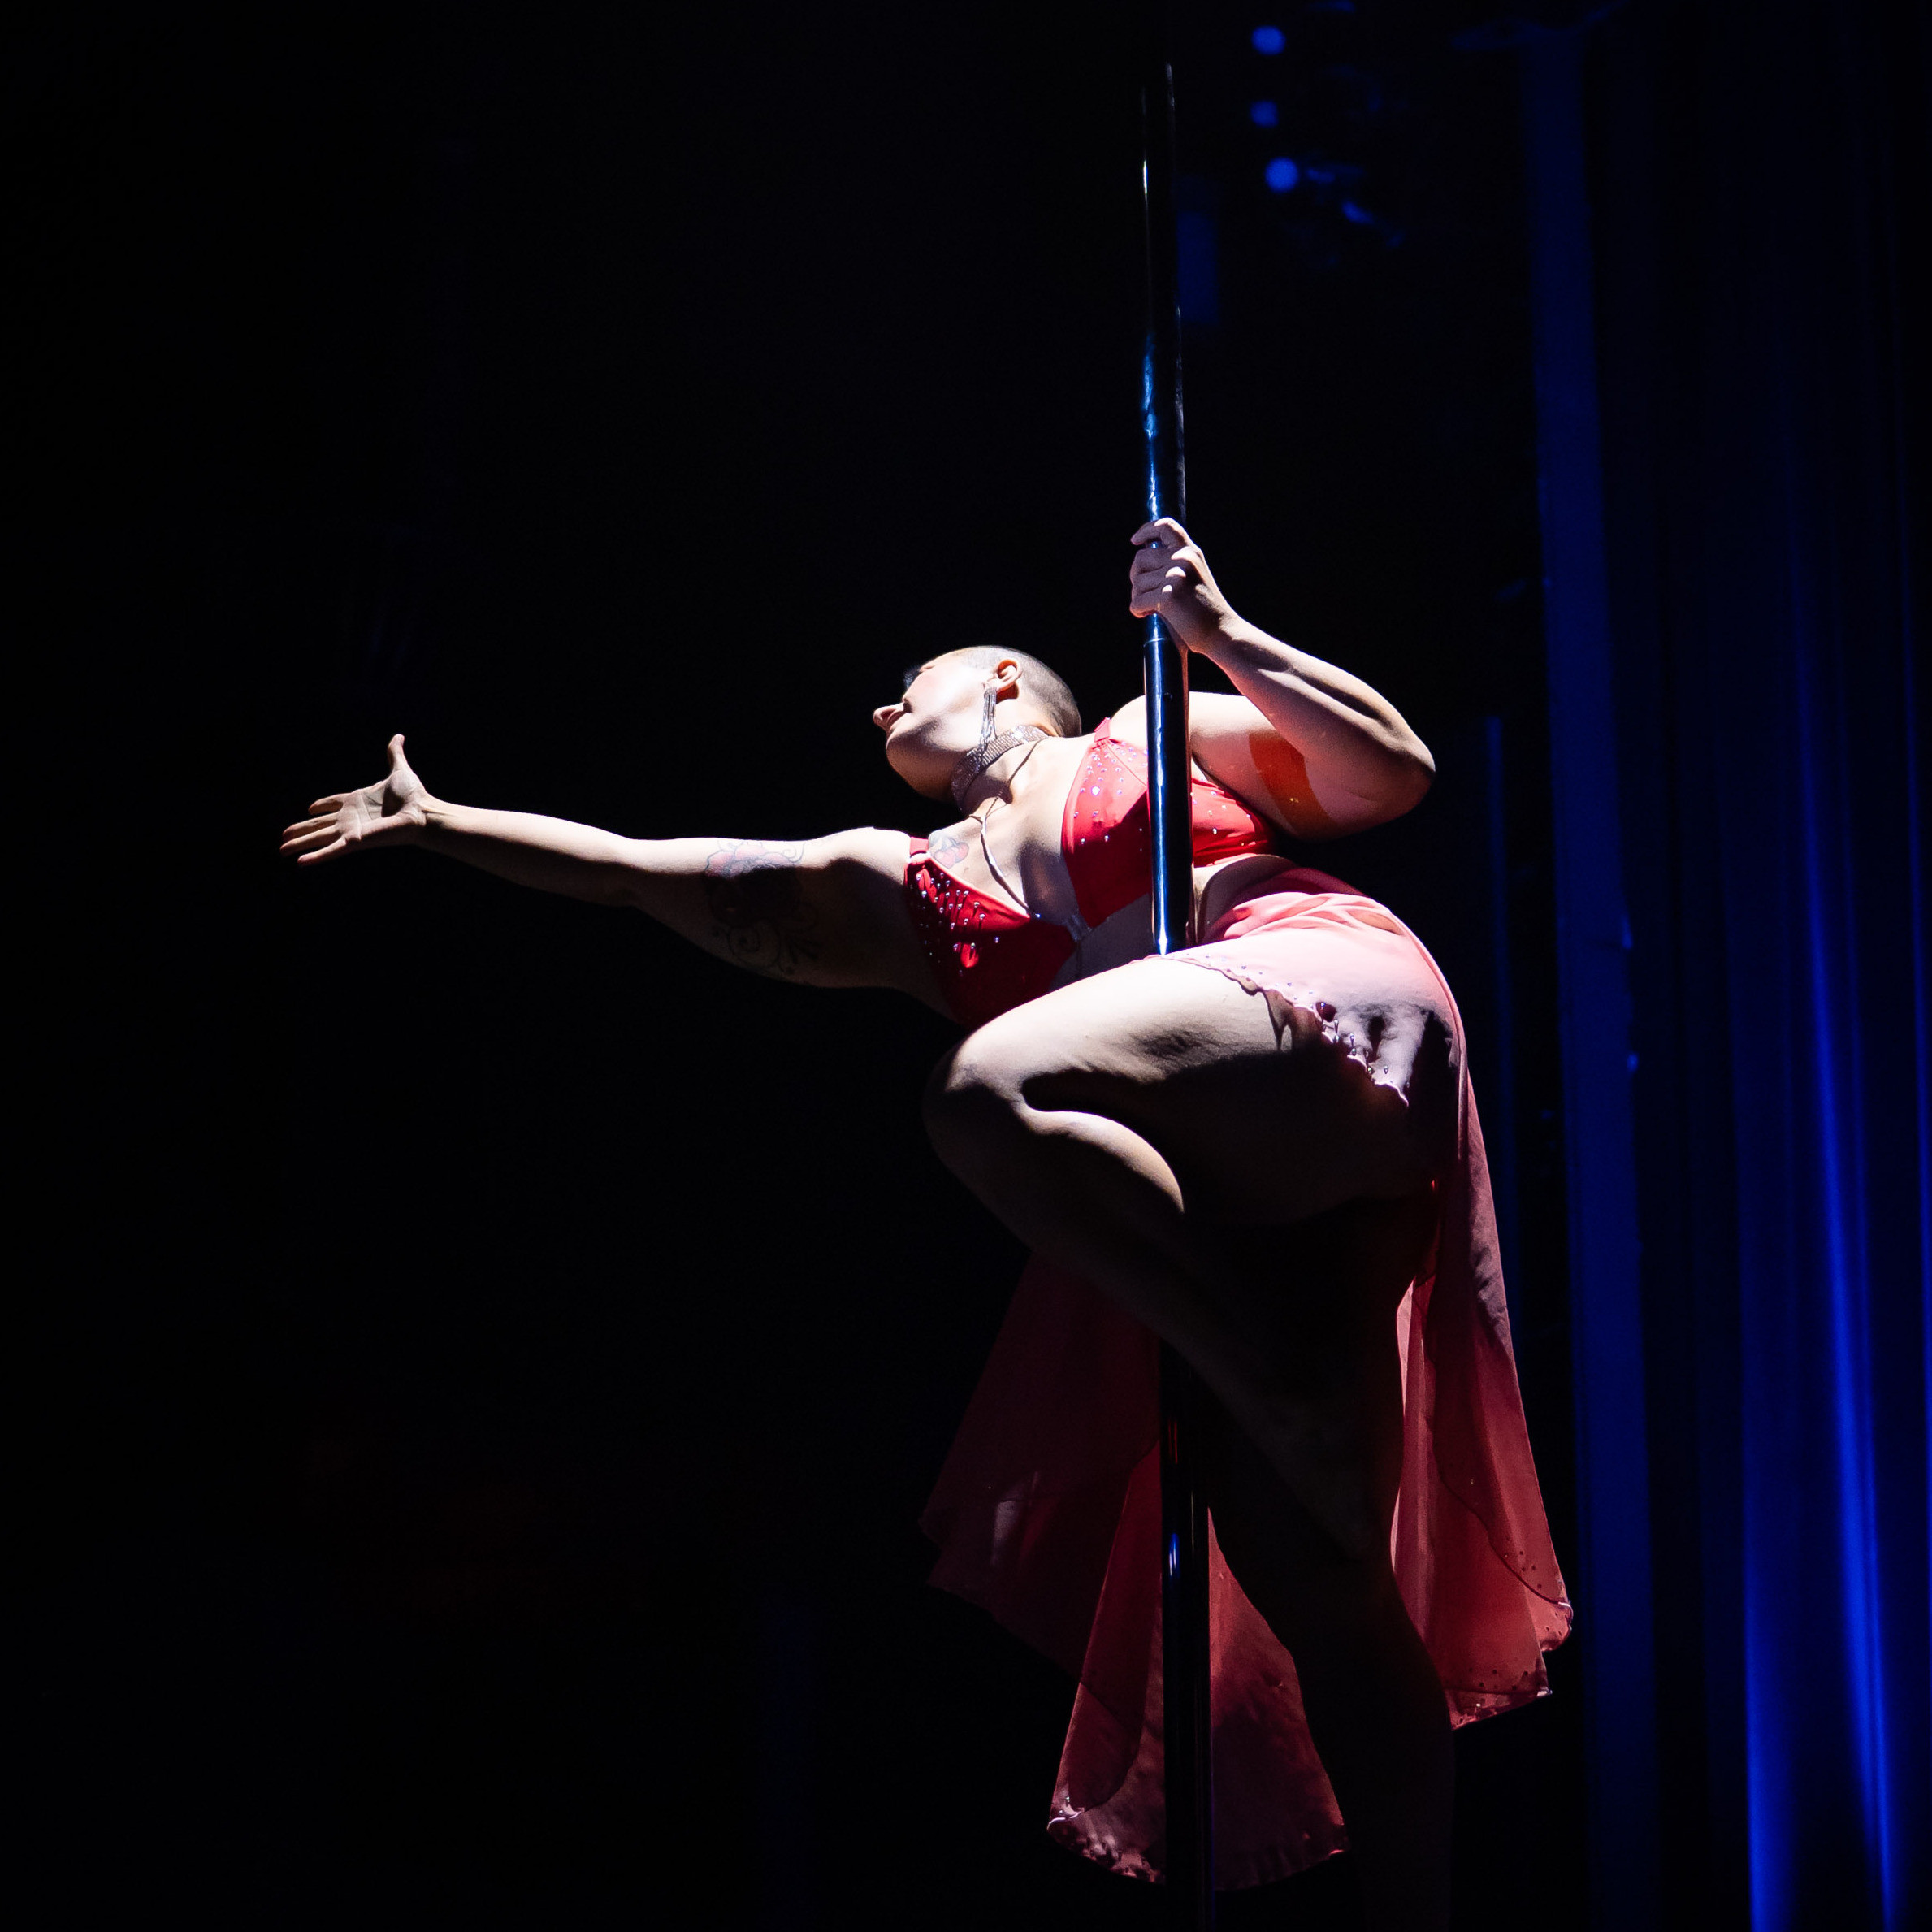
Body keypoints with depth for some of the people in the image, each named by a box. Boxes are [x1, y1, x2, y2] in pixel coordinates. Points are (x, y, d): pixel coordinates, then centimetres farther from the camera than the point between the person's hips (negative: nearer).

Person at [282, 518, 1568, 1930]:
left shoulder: (1150, 737, 20)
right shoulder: (905, 893, 29)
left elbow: (1395, 773, 10)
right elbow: (631, 867, 30)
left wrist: (1218, 634, 3)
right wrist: (434, 823, 31)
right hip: (1235, 1190, 5)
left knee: (987, 1097, -30)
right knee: (1283, 1543, -8)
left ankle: (1294, 1391, -23)